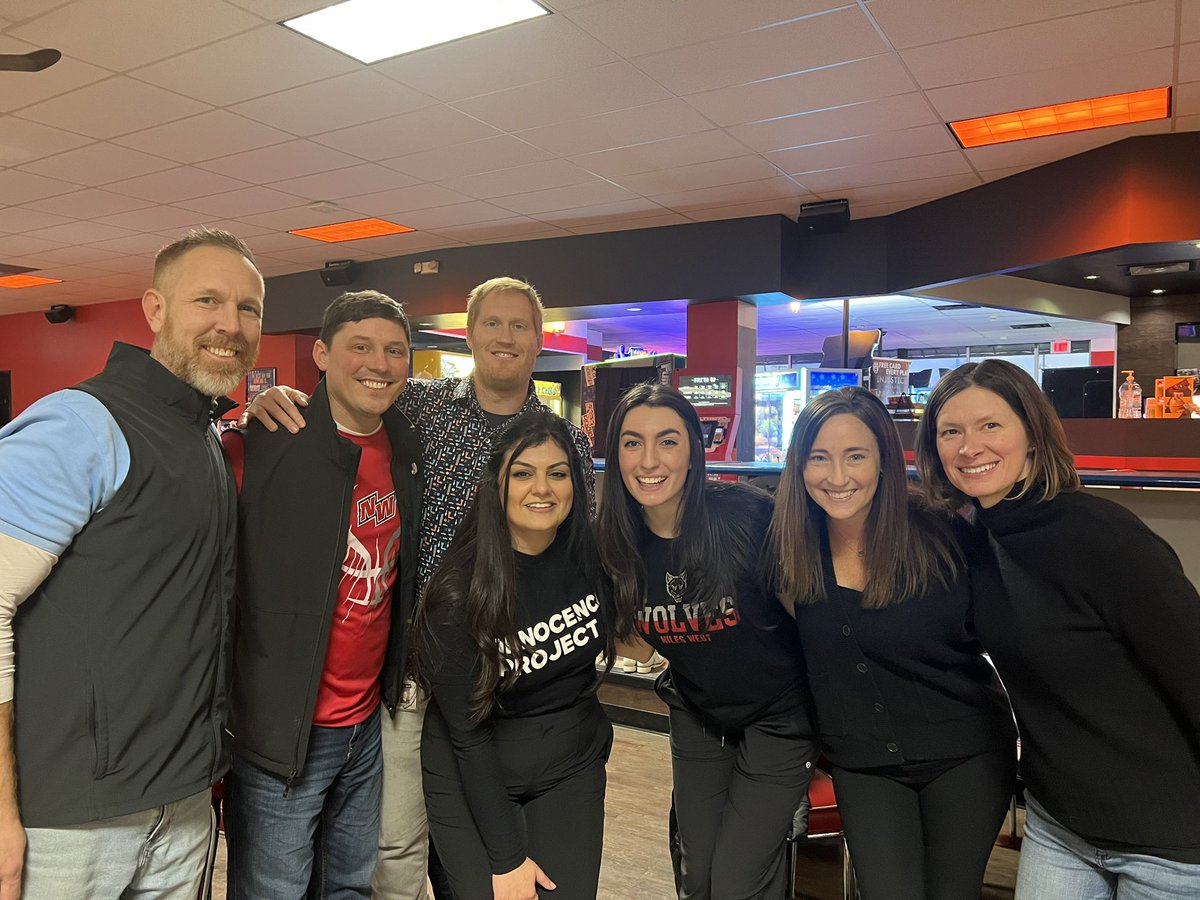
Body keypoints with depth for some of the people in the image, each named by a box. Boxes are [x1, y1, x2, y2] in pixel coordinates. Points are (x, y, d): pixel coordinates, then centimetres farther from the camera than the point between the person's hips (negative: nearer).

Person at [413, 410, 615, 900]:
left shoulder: (590, 554, -13)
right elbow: (467, 734, -17)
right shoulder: (458, 590, -22)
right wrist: (505, 857, -14)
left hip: (572, 771, 3)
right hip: (473, 779, -3)